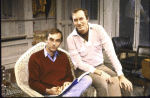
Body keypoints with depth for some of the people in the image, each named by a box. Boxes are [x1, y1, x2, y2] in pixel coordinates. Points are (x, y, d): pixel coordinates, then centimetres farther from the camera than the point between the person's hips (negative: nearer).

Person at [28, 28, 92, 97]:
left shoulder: (63, 56, 21)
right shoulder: (35, 58, 5)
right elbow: (32, 82, 1)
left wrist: (67, 82, 2)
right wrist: (48, 91, -17)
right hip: (48, 94, -7)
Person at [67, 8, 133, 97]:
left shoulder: (98, 29, -7)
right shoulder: (71, 38, -10)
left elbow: (110, 52, -12)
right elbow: (78, 63, -12)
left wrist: (121, 75, -17)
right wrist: (99, 73, -23)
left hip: (100, 66, 3)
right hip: (84, 69, -2)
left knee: (127, 85, -17)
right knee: (102, 83, -33)